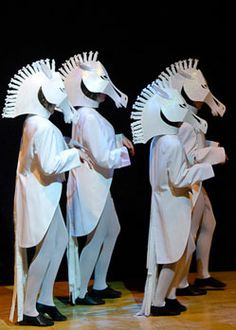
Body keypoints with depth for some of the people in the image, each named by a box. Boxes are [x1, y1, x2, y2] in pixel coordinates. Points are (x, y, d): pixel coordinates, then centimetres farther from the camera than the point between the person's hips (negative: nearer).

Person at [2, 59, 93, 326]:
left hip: (41, 193, 10)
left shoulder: (34, 122, 9)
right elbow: (50, 165, -25)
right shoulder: (43, 126, -22)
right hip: (39, 195, -10)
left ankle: (44, 299, 24)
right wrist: (75, 153, -14)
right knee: (45, 252, -2)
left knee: (59, 242, 16)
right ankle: (27, 311, 8)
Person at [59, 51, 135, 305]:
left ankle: (99, 285, 31)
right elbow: (103, 157, -24)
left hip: (98, 184, 10)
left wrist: (120, 139, 7)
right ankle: (79, 292, 15)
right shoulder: (89, 117, -23)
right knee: (96, 238, 1)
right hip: (91, 185, -10)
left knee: (112, 231, 20)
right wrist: (124, 151, -7)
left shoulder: (87, 113, 8)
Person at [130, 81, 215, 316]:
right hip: (174, 206, -9)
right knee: (174, 256, 2)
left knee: (179, 253, 18)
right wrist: (209, 165, -17)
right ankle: (157, 303, 8)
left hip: (165, 202, 9)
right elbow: (179, 179, -21)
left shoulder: (158, 139, 5)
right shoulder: (172, 143, -22)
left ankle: (169, 297, 26)